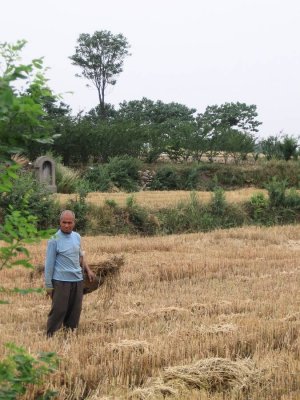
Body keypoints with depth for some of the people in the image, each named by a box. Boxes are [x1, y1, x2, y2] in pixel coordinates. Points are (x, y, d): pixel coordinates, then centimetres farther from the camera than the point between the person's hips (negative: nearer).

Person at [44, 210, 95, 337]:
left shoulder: (77, 237, 7)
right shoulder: (54, 240, -10)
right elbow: (49, 264, -7)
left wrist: (88, 270, 10)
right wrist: (48, 285, -7)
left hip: (78, 280, 6)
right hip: (61, 281, -6)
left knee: (75, 310, 10)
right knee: (58, 310, -5)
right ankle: (49, 335, 4)